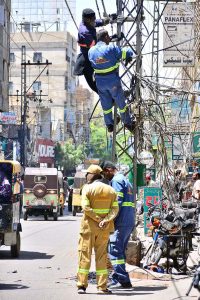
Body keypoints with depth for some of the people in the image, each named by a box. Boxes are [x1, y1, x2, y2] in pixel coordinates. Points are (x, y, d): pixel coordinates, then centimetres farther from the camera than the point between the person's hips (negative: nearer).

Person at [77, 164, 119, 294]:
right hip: (104, 229, 3)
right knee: (102, 256, 9)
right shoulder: (111, 190, 7)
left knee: (85, 254, 3)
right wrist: (106, 220, -13)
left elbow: (86, 208, -15)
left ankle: (82, 285, 0)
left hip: (89, 226, -3)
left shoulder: (87, 188, -6)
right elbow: (115, 209, -3)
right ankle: (102, 286, 7)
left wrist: (98, 219, -13)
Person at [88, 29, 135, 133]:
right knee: (121, 103, 12)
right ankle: (128, 123, 25)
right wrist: (129, 55, 14)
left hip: (100, 82, 4)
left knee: (106, 104, 19)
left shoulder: (91, 51, -3)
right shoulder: (111, 49, -18)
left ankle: (109, 125, 30)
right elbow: (127, 53, -12)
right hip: (113, 81, -4)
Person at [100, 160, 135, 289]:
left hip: (121, 222, -10)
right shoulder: (126, 180, 24)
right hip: (130, 222, 10)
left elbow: (117, 202, -16)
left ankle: (123, 281, -13)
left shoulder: (116, 180, -6)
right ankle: (117, 279, 15)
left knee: (115, 250, -9)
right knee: (120, 251, 13)